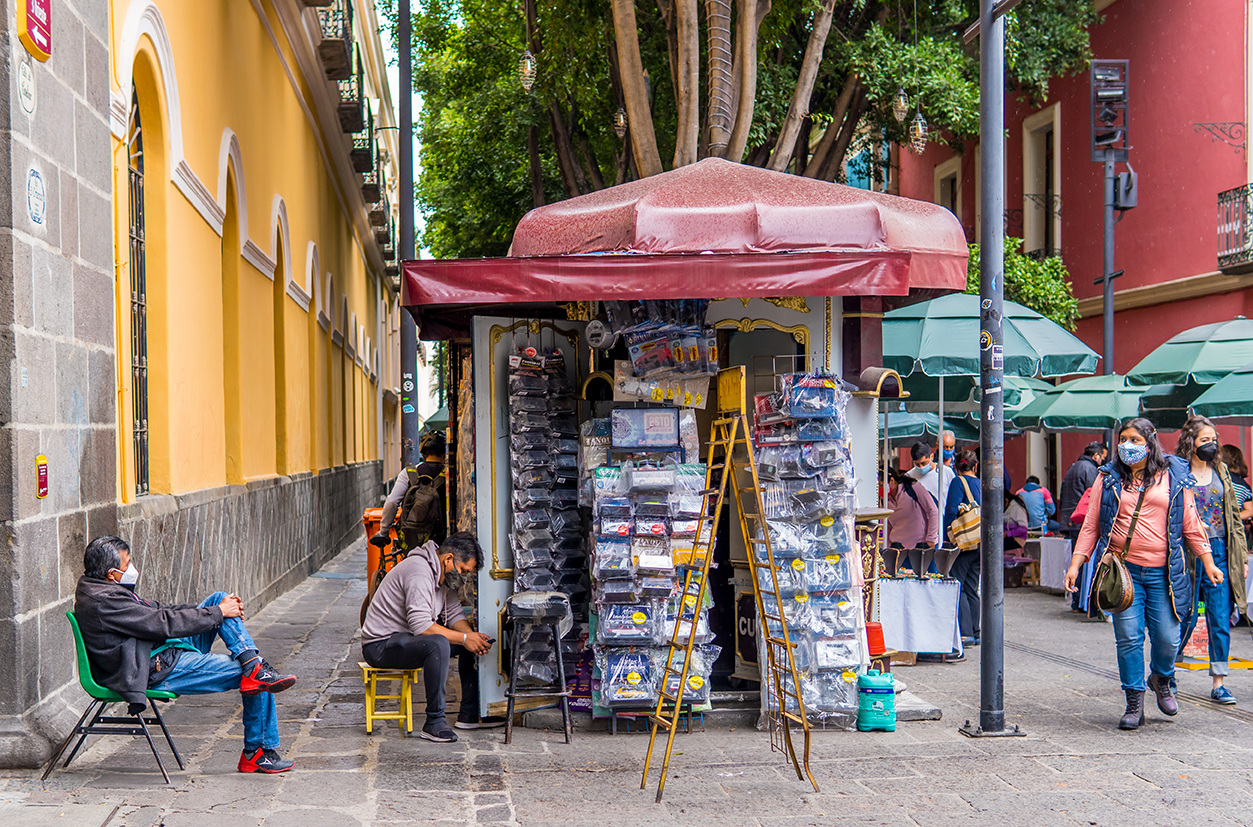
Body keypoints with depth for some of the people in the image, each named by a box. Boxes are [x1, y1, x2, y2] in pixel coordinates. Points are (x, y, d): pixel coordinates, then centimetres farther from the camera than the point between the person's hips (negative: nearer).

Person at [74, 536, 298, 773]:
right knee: (253, 680, -11)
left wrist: (220, 607, 10)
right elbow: (164, 623, -23)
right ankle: (261, 753, 6)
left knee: (219, 598, 5)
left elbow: (155, 610, 18)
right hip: (159, 671, -11)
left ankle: (253, 665, -8)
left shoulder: (96, 588, 12)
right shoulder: (104, 602, -23)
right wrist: (218, 612, -12)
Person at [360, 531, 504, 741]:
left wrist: (472, 635, -11)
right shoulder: (419, 572, -24)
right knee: (438, 644, -36)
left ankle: (470, 714, 10)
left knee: (473, 641, 8)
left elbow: (454, 613, 10)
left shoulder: (442, 573, 9)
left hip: (406, 637, 11)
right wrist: (464, 638, -25)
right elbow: (420, 625, -30)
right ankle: (435, 723, -28)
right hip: (381, 645, -11)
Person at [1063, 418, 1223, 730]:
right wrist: (1075, 564, 1)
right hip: (1123, 571, 0)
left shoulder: (1174, 478, 7)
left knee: (1167, 637, -1)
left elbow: (1191, 525, 11)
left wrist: (1208, 563, 8)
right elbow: (1091, 526, 9)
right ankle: (1134, 702, 8)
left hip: (1163, 572, 0)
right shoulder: (1109, 478, 8)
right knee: (1128, 637, -4)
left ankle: (1161, 679, 31)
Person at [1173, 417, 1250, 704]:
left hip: (1219, 552, 4)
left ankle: (1219, 683, 6)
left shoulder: (1221, 471, 11)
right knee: (1186, 618, 1)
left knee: (1221, 620, 1)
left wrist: (1242, 556, 9)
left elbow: (1234, 515, 13)